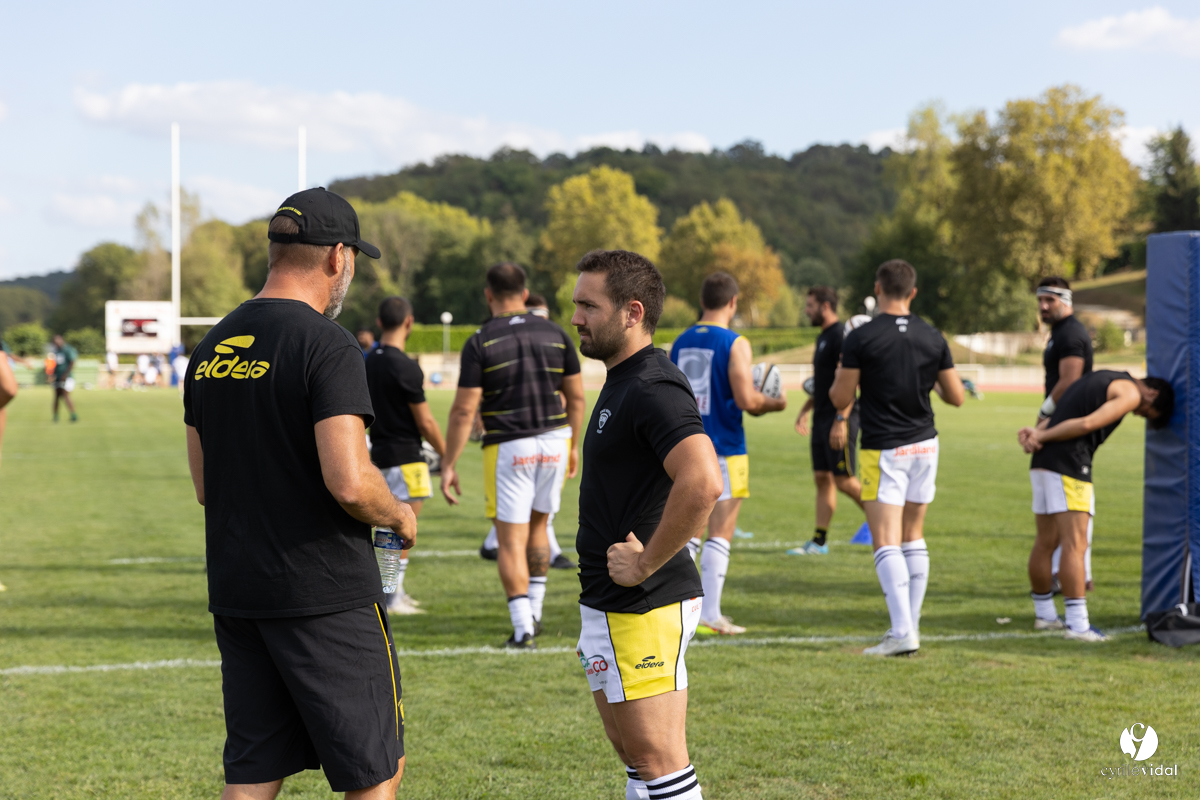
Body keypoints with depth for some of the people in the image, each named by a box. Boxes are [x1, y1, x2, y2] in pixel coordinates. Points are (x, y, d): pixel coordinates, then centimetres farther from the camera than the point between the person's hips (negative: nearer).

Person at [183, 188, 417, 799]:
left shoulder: (211, 348, 10)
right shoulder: (326, 346, -14)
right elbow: (349, 482, -23)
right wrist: (398, 515, -4)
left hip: (234, 590, 7)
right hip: (323, 594, -7)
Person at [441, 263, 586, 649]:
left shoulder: (479, 342, -9)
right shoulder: (556, 334, 3)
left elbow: (464, 409, -11)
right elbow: (576, 396, 7)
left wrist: (448, 465, -6)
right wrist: (573, 445, 20)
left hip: (507, 449, -4)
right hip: (553, 442, 4)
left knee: (511, 540, 1)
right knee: (537, 526, 22)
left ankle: (523, 629, -7)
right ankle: (534, 612, 26)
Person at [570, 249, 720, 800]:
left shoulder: (653, 388, -19)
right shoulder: (622, 382, 15)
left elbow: (703, 484, -33)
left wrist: (646, 563, -24)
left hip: (644, 609, -11)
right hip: (609, 607, 11)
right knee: (634, 752, 16)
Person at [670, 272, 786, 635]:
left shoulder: (680, 343, 9)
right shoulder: (735, 344, -11)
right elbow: (746, 400, -16)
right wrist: (775, 403, 2)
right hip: (724, 451, -6)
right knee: (720, 534, -1)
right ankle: (710, 614, -2)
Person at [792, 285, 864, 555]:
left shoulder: (841, 336, -14)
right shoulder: (823, 337, 17)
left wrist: (840, 420, -25)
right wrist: (805, 410, 22)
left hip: (839, 419, -10)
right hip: (822, 418, 10)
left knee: (845, 481, -8)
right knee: (822, 478, 8)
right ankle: (819, 542, 10)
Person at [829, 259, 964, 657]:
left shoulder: (861, 338, -11)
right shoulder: (933, 339, 1)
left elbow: (840, 399, -7)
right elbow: (956, 397, 6)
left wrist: (839, 375, 13)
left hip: (883, 449, -5)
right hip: (925, 445, 5)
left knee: (886, 543, -7)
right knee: (914, 538, 15)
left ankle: (902, 631, -18)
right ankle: (912, 622, 18)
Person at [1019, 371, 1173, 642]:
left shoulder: (1103, 380, 27)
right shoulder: (1130, 393, -2)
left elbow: (1056, 419, 18)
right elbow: (1087, 424, -14)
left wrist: (1035, 432, -1)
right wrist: (1042, 436, -8)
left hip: (1042, 462, 9)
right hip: (1069, 465, -9)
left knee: (1045, 543, 16)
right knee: (1075, 545, -9)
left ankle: (1044, 614, 26)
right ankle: (1077, 624, -13)